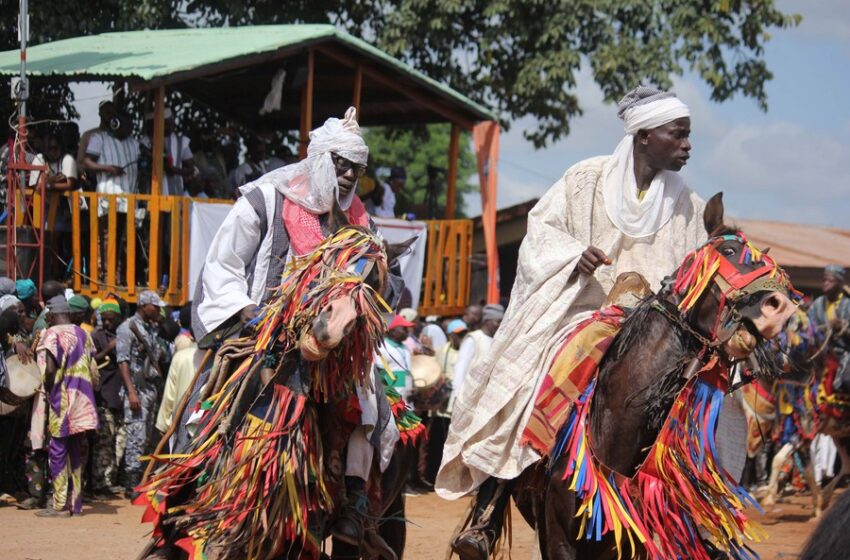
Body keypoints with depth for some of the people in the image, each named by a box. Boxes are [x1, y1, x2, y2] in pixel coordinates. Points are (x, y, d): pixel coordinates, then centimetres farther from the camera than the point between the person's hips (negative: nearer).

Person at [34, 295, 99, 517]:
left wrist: (48, 391, -2)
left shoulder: (52, 334, -8)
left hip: (61, 399, -6)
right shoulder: (82, 334, 12)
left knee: (58, 451, -3)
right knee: (76, 452, 11)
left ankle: (60, 505, -5)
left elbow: (50, 369, -17)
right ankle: (76, 502, 14)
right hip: (82, 400, 6)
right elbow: (94, 372, 11)